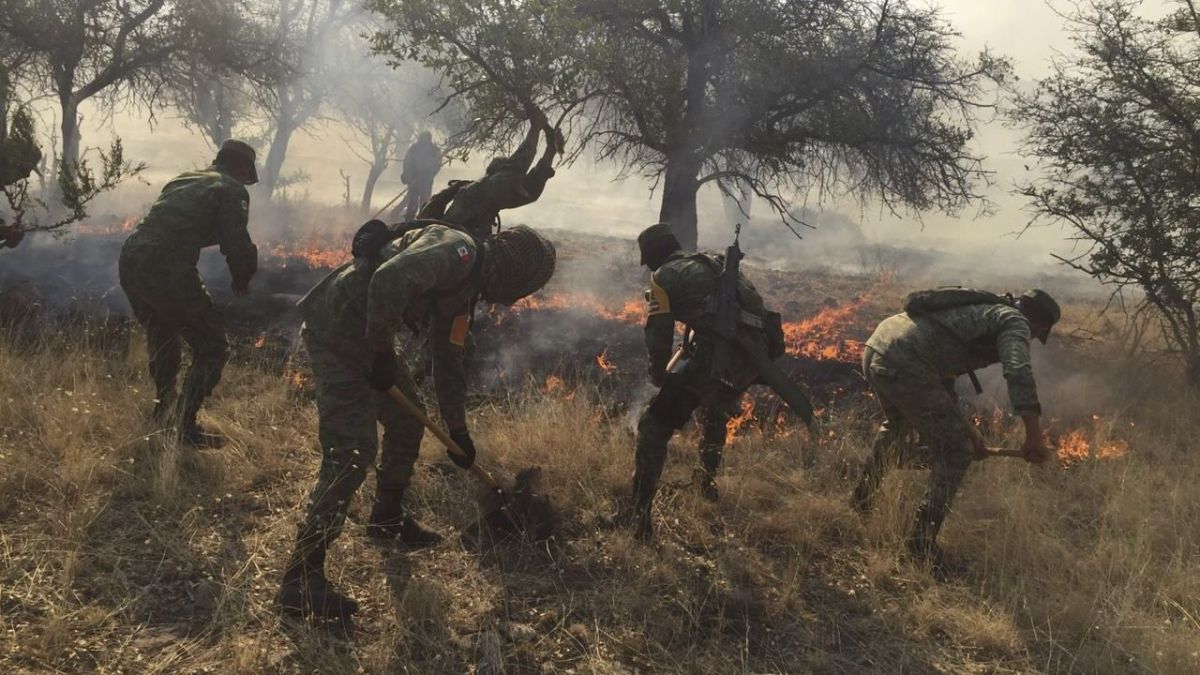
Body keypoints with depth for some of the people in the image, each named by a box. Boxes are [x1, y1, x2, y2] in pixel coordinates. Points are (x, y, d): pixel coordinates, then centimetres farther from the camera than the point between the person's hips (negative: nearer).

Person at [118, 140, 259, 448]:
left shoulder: (182, 180, 26)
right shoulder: (232, 190, 3)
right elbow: (237, 243, -7)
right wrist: (242, 281, 10)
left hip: (130, 262, 8)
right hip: (167, 271, -8)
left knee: (163, 337, 31)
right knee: (212, 347, 4)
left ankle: (163, 409, 45)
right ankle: (185, 427, 4)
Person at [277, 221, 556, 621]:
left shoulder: (463, 287, 16)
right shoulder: (458, 250, -16)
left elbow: (449, 361, 25)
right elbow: (389, 280, -33)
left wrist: (458, 430, 29)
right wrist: (381, 353, -21)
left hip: (369, 338, 11)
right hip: (336, 332, -11)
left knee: (408, 423, 21)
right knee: (352, 453, -14)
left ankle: (387, 519, 41)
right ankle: (301, 579, -7)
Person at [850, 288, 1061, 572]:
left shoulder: (981, 312, 32)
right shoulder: (1014, 321, 7)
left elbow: (941, 379, 35)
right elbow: (1019, 371, -16)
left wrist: (967, 429, 35)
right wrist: (1034, 434, -20)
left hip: (874, 349, 9)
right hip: (904, 365, -9)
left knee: (896, 426, 36)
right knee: (955, 452, 2)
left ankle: (861, 499, 50)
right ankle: (922, 542, 4)